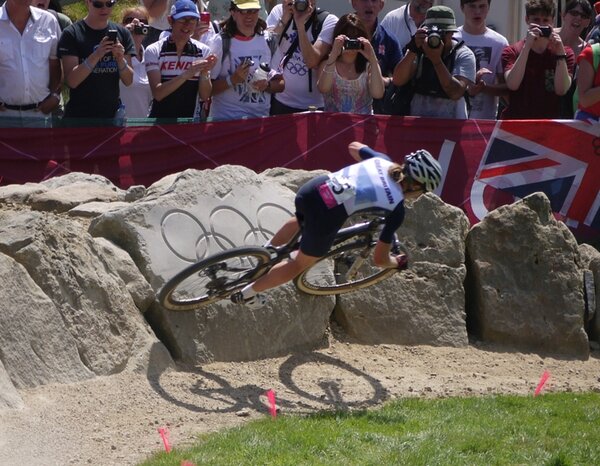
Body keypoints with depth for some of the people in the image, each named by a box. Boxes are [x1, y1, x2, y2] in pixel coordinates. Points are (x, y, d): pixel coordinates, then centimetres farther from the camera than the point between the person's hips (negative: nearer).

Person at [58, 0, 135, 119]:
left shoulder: (122, 33, 6)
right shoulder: (72, 34, -5)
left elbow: (128, 80, 4)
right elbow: (71, 81, -13)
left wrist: (120, 58, -16)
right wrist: (96, 55, -25)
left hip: (112, 114, 4)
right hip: (79, 117, -4)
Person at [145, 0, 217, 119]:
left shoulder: (203, 51, 0)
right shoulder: (154, 51, -6)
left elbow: (205, 96, -1)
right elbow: (157, 93, -16)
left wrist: (204, 73, -19)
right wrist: (187, 74, -26)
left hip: (190, 121, 2)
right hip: (160, 121, -2)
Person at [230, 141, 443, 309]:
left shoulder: (382, 161, 10)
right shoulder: (397, 209, -3)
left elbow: (353, 146, 34)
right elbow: (379, 259, 3)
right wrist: (398, 262, 23)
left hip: (311, 189, 6)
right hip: (325, 218, -5)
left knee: (302, 220, 43)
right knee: (301, 264, 22)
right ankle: (248, 294, 29)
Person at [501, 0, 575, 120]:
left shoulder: (565, 53, 5)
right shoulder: (512, 51, 4)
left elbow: (561, 90, -8)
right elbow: (512, 85, -14)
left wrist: (560, 52, -15)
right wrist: (527, 46, -17)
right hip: (515, 121, -1)